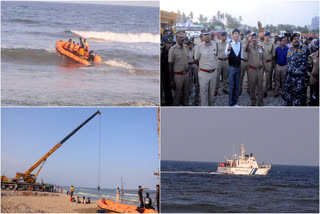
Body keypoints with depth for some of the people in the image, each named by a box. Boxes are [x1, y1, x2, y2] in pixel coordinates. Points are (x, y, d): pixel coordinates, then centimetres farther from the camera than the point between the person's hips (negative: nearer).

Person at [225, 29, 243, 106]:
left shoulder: (240, 43, 1)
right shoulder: (229, 44, -13)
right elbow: (226, 53, -32)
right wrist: (228, 49, -53)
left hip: (238, 67, 4)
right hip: (231, 67, -4)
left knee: (237, 86, 11)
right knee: (231, 86, 0)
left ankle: (235, 102, 21)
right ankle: (231, 103, 8)